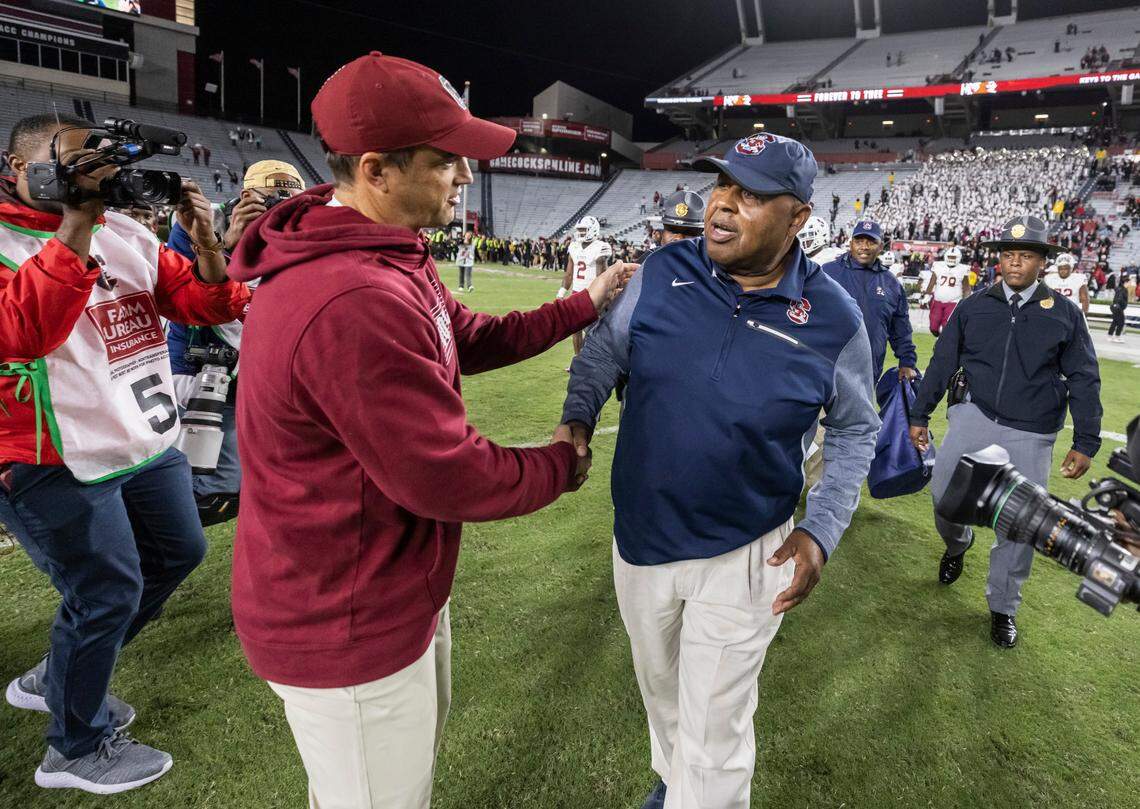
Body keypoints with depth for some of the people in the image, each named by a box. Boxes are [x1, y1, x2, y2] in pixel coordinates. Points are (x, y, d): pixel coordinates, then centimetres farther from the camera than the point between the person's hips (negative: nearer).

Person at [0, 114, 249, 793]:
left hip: (148, 443, 8)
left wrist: (204, 239, -16)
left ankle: (58, 679, 39)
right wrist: (74, 226, -32)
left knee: (178, 553, 17)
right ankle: (77, 749, 26)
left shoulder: (126, 232, 6)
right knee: (109, 590, -2)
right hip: (57, 461, -7)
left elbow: (211, 306, 3)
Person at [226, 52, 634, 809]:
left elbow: (473, 338, 14)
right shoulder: (355, 303, -34)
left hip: (399, 588, 10)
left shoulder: (388, 255, 2)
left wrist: (585, 305, 11)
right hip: (344, 630, -10)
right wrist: (562, 464, -11)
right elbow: (448, 477, -29)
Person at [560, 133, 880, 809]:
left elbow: (856, 430, 0)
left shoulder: (834, 318, -14)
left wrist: (821, 531, -11)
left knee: (714, 737, 10)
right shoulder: (662, 274, -11)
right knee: (661, 693, 28)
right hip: (640, 539, 4)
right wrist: (578, 416, -16)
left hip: (745, 556, -3)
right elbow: (604, 352, 3)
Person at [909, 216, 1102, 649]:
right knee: (943, 491, -12)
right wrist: (919, 415, 7)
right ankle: (956, 543, 25)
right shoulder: (973, 307, 3)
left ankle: (1003, 607, 23)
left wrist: (1085, 443, 0)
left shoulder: (1064, 313, 2)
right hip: (974, 416, 1)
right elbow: (941, 363, 7)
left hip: (1031, 436, 0)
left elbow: (1084, 380, 4)